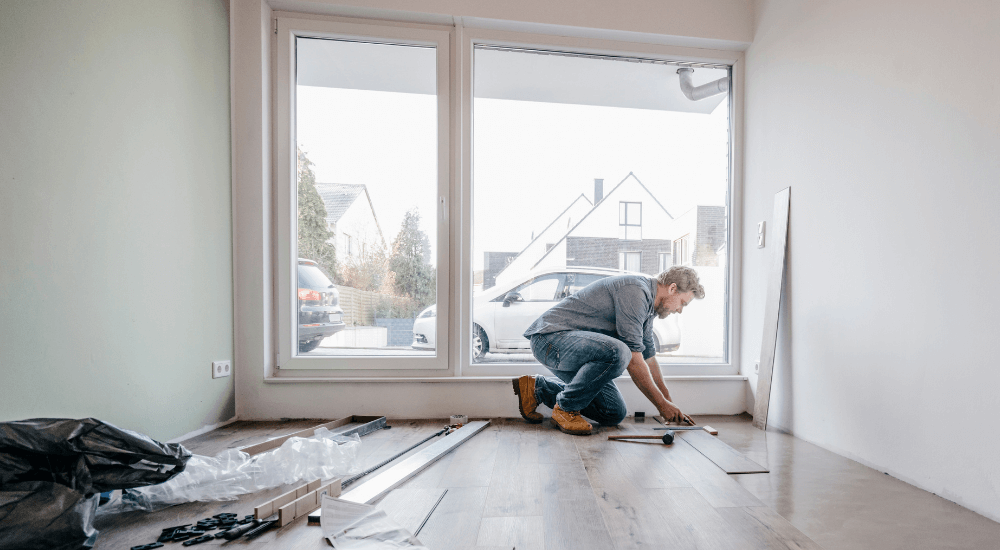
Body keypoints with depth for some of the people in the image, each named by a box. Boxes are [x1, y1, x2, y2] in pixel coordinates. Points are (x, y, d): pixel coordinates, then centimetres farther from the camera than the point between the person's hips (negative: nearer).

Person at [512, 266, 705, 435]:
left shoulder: (646, 302, 14)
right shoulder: (635, 290, -18)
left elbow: (649, 357, 24)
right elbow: (633, 359, -20)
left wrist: (669, 405, 25)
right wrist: (662, 404, -8)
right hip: (550, 336, -10)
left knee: (614, 414, 6)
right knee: (617, 352, -35)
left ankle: (537, 388, 15)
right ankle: (566, 409, -11)